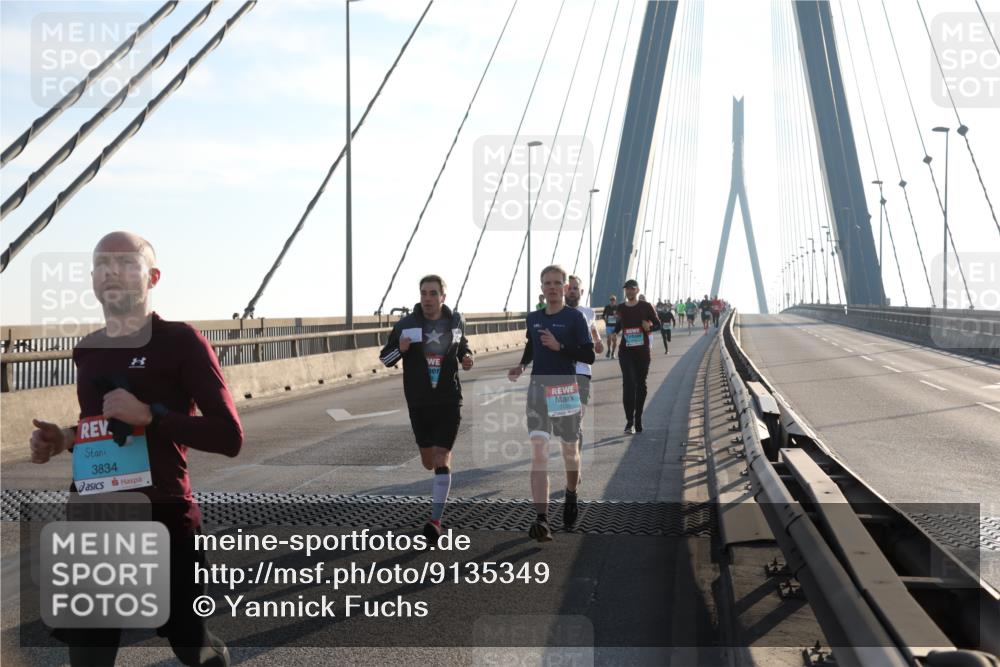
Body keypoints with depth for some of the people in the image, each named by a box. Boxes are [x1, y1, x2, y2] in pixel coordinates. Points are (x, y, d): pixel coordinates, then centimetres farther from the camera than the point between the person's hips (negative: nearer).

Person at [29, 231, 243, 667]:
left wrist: (150, 415, -21)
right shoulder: (85, 351, 10)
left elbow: (229, 437, -12)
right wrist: (63, 440, 6)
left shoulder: (181, 341, -9)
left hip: (163, 521, -5)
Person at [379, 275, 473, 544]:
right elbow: (384, 357, 2)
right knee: (428, 462, 12)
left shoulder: (456, 321, 1)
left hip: (449, 401, -1)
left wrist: (466, 358, 0)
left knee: (442, 459, -12)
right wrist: (400, 349, -20)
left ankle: (435, 521, -12)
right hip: (419, 403, 1)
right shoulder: (405, 325, -5)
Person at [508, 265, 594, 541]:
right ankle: (542, 521, -20)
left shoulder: (574, 317, -5)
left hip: (565, 388, -2)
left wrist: (559, 346, -19)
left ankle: (571, 494, 46)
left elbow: (589, 356, -9)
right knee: (538, 451, -13)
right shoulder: (533, 318, 8)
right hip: (538, 386, 2)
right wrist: (521, 366, 8)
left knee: (570, 450, 15)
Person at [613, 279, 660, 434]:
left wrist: (649, 327, -16)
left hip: (642, 351, 0)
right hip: (626, 351, 0)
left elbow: (658, 324, 4)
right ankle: (629, 421, -15)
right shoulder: (621, 308, 6)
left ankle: (638, 420, 22)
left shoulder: (645, 306, 0)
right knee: (628, 384, -14)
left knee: (640, 385, 9)